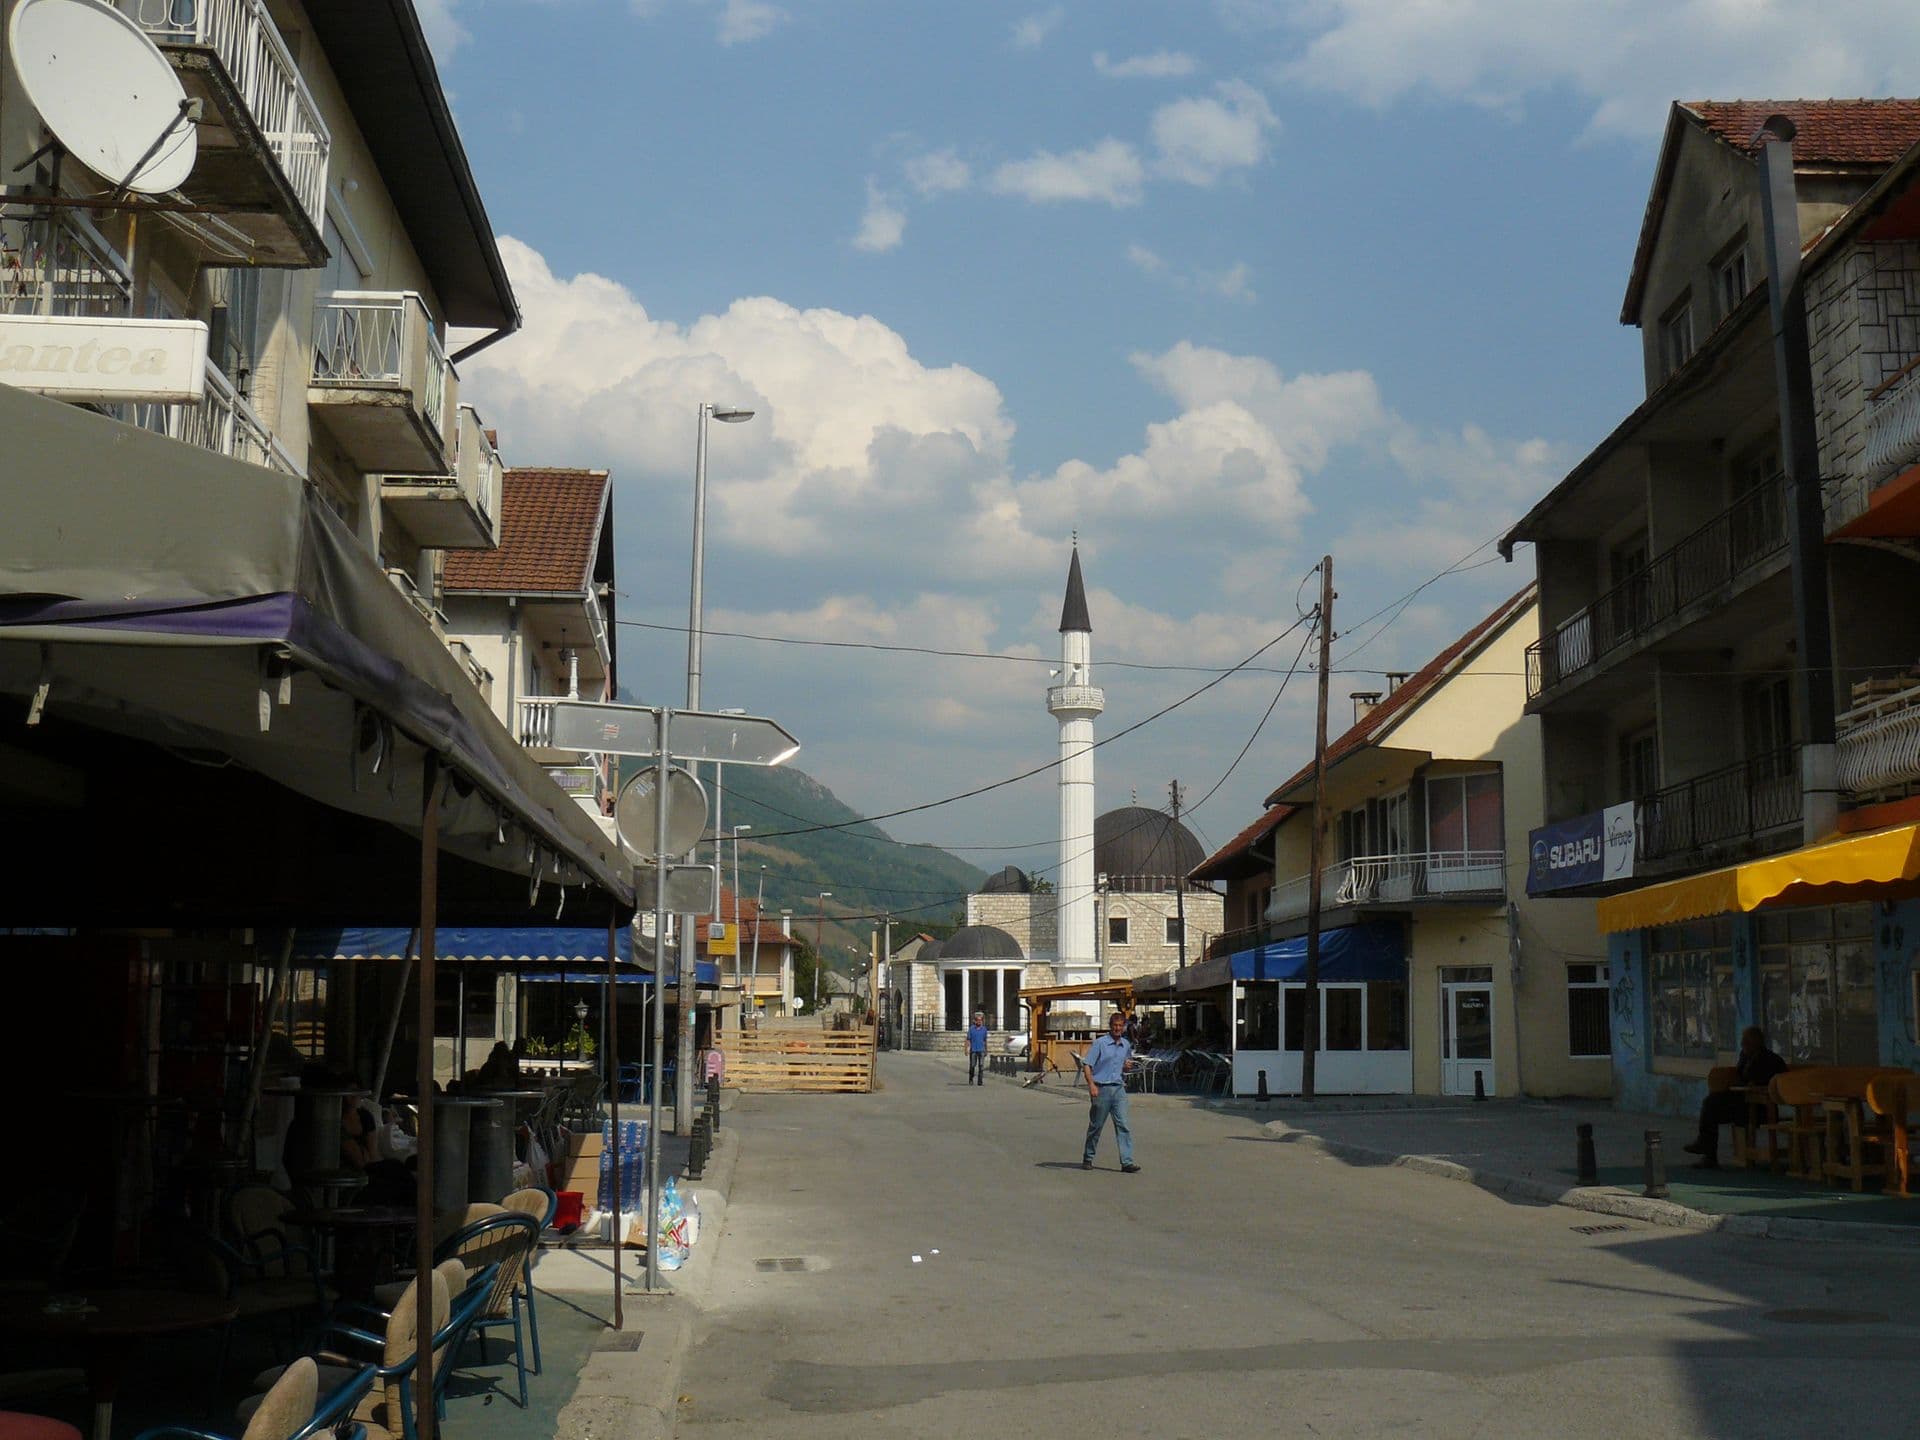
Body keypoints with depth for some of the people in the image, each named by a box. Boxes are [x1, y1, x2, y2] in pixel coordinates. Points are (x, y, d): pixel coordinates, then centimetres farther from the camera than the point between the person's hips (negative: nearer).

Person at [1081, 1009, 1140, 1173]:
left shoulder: (1126, 1045, 12)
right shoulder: (1100, 1043, -5)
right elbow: (1088, 1066, -8)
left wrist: (1127, 1065, 2)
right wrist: (1092, 1085, -21)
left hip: (1119, 1088, 4)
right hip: (1101, 1088, -4)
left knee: (1123, 1125, -6)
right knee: (1096, 1125, 6)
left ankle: (1127, 1162, -8)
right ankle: (1087, 1158, 20)